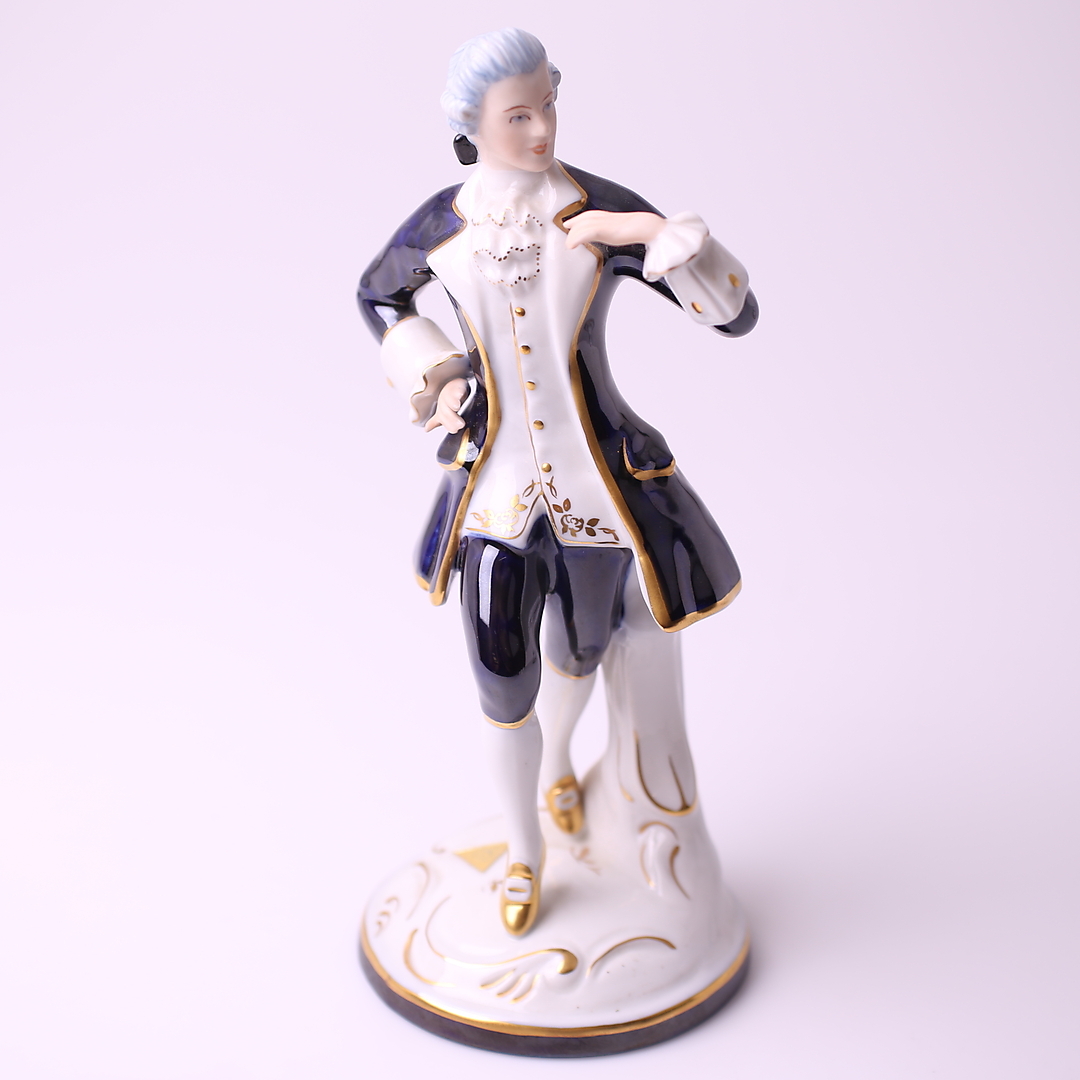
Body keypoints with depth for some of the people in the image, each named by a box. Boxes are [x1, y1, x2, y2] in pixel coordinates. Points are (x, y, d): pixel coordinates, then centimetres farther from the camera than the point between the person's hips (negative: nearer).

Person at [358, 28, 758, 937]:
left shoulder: (608, 212, -13)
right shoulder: (440, 225, -7)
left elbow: (738, 315, -13)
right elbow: (376, 293, 16)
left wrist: (666, 239, -30)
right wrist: (430, 379, 0)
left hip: (595, 479, 0)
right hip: (497, 484, 1)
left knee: (579, 651, 21)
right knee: (504, 685, 7)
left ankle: (557, 756, 60)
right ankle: (524, 850, 36)